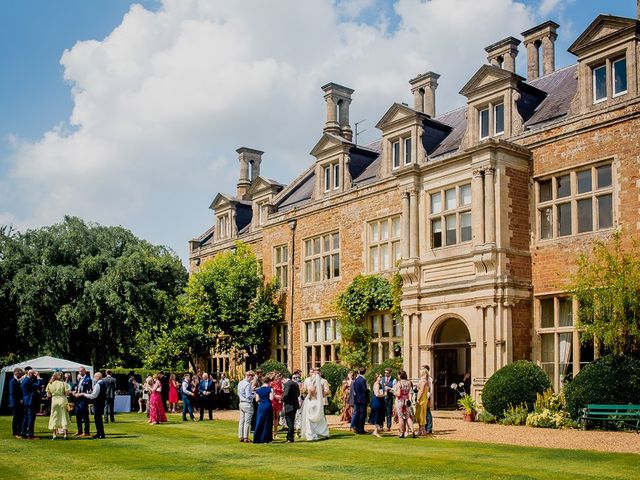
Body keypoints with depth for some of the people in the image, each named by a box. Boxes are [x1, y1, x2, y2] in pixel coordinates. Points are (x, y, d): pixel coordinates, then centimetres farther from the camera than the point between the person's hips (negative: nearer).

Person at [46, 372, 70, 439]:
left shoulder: (49, 384, 1)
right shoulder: (63, 383, -5)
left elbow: (48, 395, 4)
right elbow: (67, 393, -7)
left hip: (54, 400, 1)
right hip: (63, 400, -1)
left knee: (54, 417, 10)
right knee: (64, 417, 5)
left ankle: (54, 435, 8)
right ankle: (65, 434, 3)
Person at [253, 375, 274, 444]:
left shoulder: (258, 390, 4)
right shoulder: (270, 389, -6)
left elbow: (257, 400, 2)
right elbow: (271, 398, -13)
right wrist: (272, 392, 3)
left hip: (260, 406, 3)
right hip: (268, 406, -3)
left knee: (259, 422, 9)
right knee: (267, 422, 6)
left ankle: (257, 438, 8)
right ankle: (265, 439, 7)